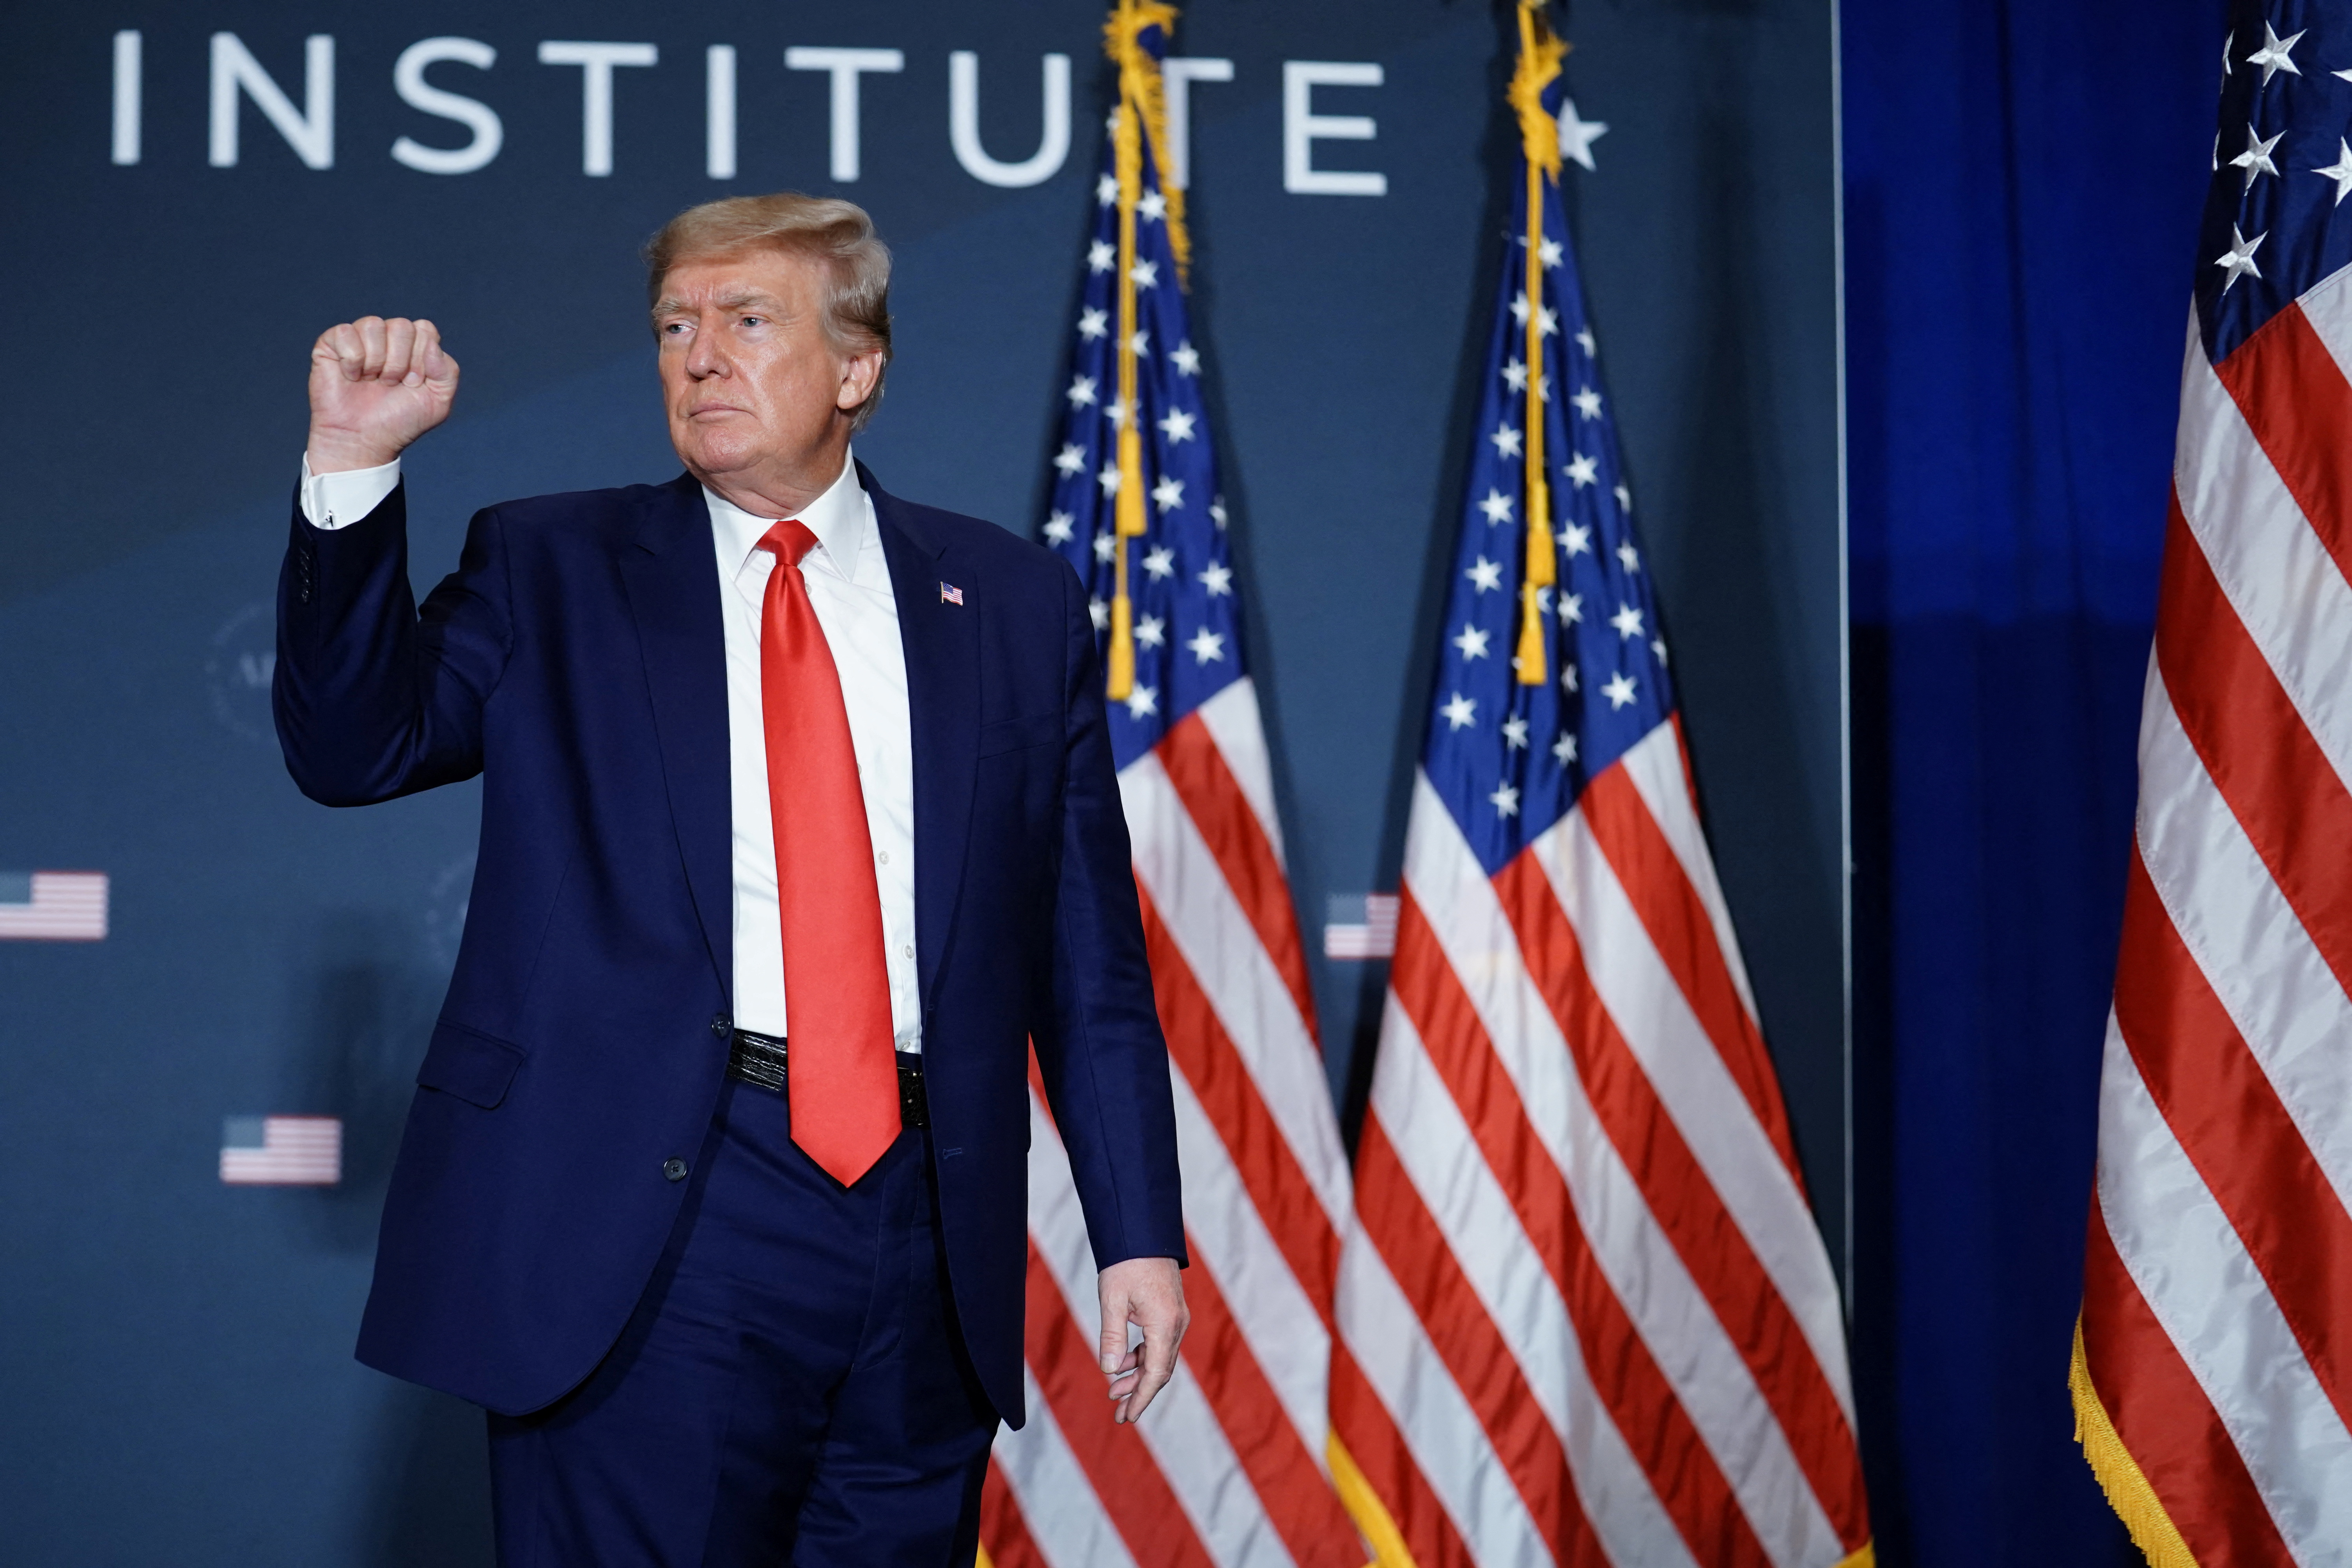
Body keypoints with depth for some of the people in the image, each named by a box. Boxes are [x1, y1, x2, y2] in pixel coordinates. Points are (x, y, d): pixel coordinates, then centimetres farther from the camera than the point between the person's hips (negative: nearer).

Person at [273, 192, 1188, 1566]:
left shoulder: (1014, 604, 11)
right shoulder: (553, 572, 10)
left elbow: (1089, 951, 9)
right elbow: (356, 747, -3)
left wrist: (1140, 1235, 5)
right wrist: (355, 469, -14)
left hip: (927, 1234, 2)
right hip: (651, 1220, -2)